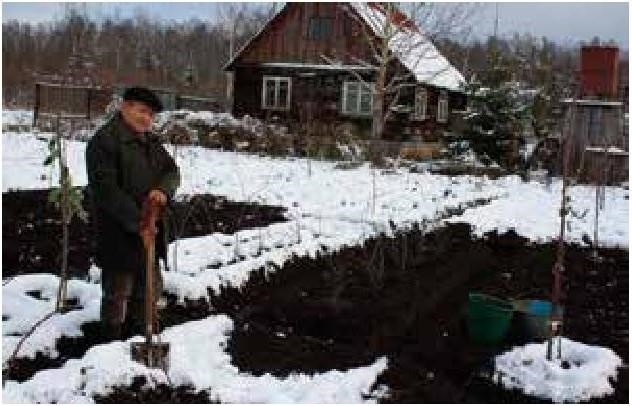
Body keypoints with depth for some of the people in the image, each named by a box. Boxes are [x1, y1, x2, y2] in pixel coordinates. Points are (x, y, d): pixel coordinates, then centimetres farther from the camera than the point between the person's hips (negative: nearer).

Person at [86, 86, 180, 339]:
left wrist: (163, 190, -15)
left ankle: (137, 333, 38)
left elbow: (171, 170, 10)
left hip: (148, 231, 9)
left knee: (151, 288, 19)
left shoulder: (149, 141, 13)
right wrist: (137, 222, -24)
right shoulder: (104, 140, -14)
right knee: (118, 292, 4)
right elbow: (106, 189, -22)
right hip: (118, 235, -8)